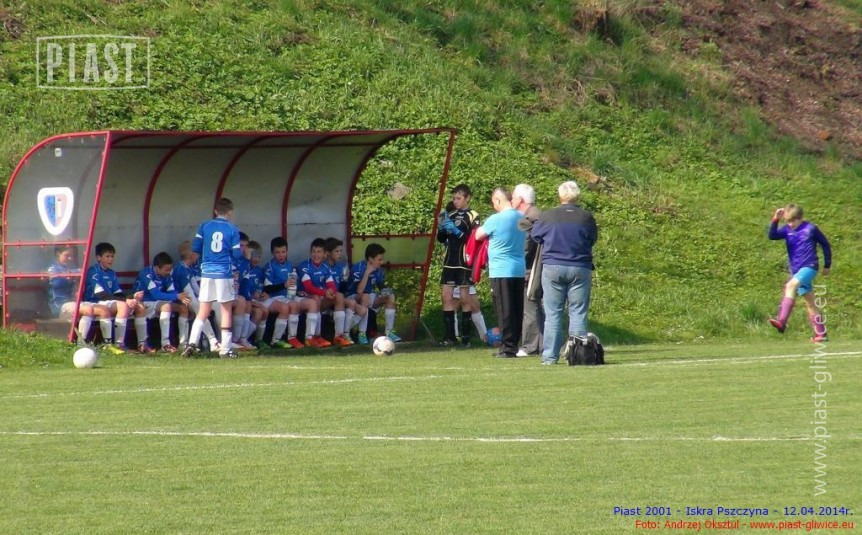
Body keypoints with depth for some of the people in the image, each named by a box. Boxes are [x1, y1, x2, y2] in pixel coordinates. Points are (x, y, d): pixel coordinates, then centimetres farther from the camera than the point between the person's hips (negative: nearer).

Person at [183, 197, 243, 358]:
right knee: (226, 310, 5)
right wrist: (241, 252, 19)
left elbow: (195, 247, 4)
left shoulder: (205, 226, 4)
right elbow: (237, 254, -4)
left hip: (207, 272, 3)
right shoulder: (232, 229, -3)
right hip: (224, 273, -3)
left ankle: (192, 342, -8)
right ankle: (225, 348, 4)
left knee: (203, 311, 8)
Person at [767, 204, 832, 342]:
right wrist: (775, 220, -22)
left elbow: (825, 244, 5)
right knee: (810, 303, 9)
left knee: (791, 285, -30)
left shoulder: (810, 228, -6)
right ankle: (821, 334, 14)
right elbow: (772, 236, -10)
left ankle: (782, 321, -40)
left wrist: (827, 265, 10)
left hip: (809, 267, -7)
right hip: (796, 270, 7)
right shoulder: (787, 230, 5)